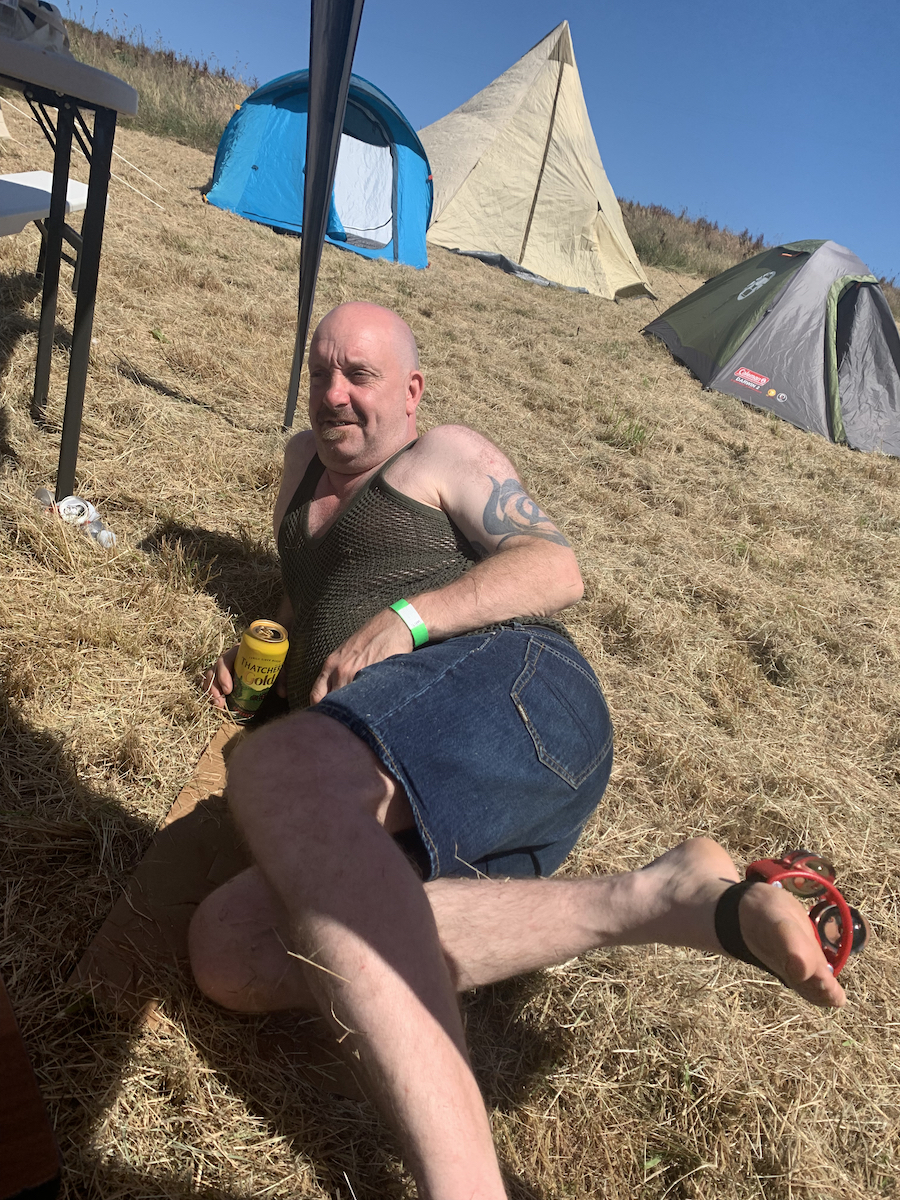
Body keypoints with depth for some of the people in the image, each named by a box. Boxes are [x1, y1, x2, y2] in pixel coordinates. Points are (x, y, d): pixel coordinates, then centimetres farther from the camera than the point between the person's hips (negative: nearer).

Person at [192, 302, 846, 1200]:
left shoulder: (446, 454, 16)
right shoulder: (307, 461, 35)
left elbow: (557, 569, 3)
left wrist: (406, 618, -10)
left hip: (506, 686, -6)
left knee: (275, 773, -34)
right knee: (228, 953, -20)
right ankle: (650, 903, -28)